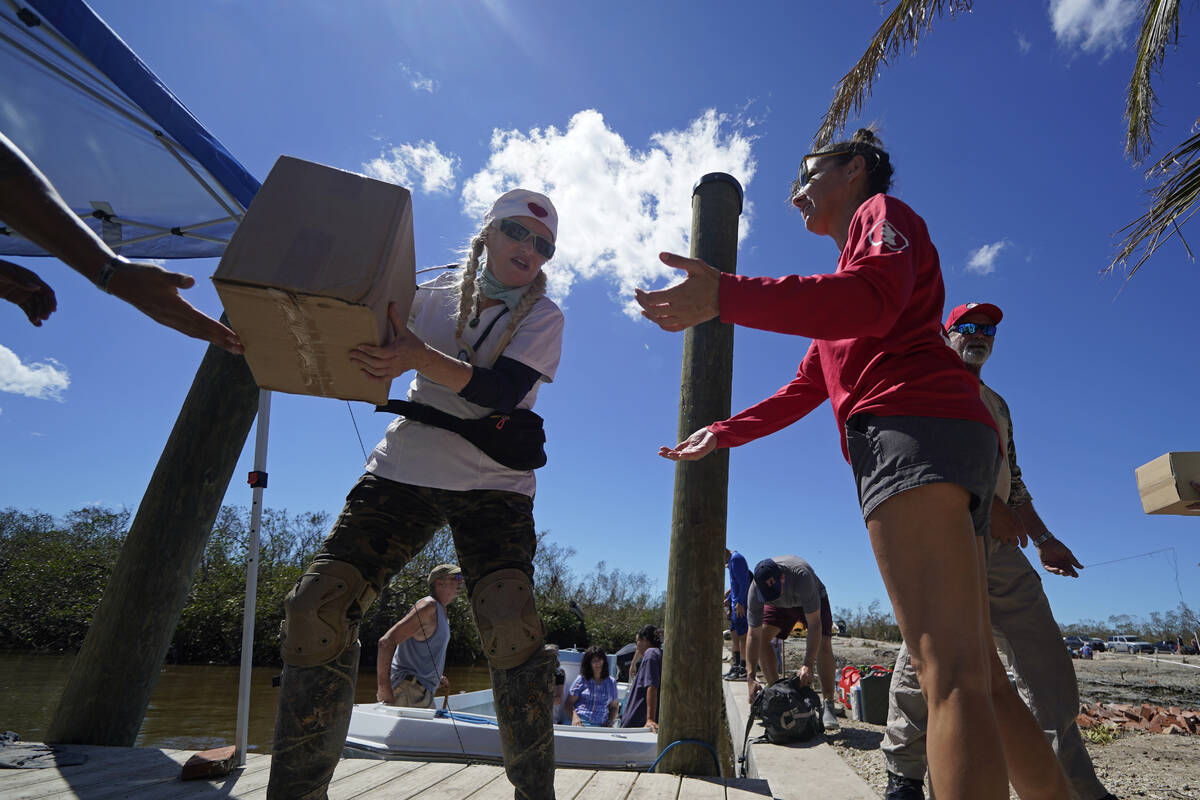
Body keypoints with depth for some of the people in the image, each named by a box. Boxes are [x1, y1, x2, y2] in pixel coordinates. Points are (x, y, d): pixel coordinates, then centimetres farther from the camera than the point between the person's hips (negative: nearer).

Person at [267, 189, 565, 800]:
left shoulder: (543, 317, 3)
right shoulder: (434, 296, 12)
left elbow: (503, 392, -13)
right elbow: (367, 353, 18)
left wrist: (420, 357, -27)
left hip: (492, 484, -3)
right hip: (401, 471, 3)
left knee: (510, 625, -21)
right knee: (318, 605, -9)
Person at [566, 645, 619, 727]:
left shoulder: (611, 682, 19)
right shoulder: (581, 679, 11)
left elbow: (614, 706, 26)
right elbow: (569, 703, 9)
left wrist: (610, 722, 6)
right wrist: (574, 717, -11)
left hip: (601, 726, 2)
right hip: (580, 723, -1)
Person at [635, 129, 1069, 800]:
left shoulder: (881, 212, 11)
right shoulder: (852, 266, 38)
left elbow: (872, 300, -15)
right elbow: (804, 390, 33)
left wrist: (725, 295, -20)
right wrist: (723, 433, 31)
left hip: (914, 427, -10)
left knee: (951, 675, -20)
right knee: (982, 676, 9)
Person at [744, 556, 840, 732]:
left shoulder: (801, 575, -45)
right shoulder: (755, 590, -34)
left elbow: (814, 624, -42)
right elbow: (753, 635, -30)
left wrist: (808, 666, -48)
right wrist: (751, 677, -35)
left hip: (813, 600, -2)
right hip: (780, 606, 3)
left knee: (823, 644, -22)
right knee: (763, 637, -16)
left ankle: (828, 706, -17)